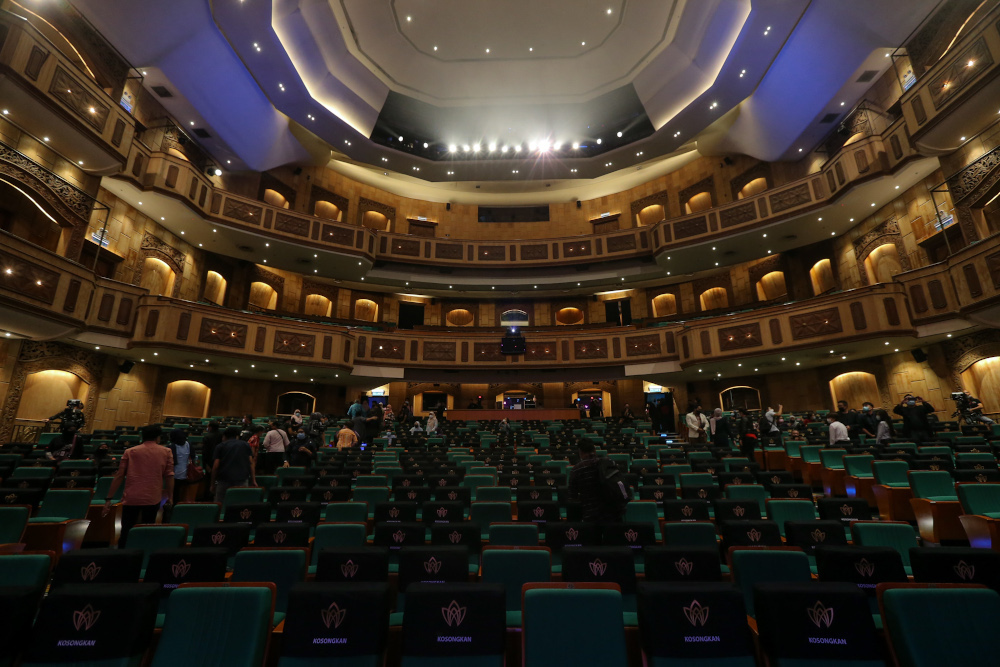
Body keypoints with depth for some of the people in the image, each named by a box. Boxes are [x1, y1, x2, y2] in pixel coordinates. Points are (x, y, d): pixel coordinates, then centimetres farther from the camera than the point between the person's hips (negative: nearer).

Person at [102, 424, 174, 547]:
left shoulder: (130, 451, 6)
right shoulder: (166, 452, 3)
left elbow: (119, 476, 0)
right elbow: (169, 476, -1)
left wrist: (108, 499, 5)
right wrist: (170, 497, 7)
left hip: (131, 498, 1)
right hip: (153, 499, -1)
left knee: (126, 532, 14)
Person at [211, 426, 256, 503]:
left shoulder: (220, 447, 9)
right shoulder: (245, 445, 12)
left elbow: (215, 466, 2)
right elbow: (251, 463, 6)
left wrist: (213, 484, 10)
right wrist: (253, 480, 7)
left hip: (224, 480, -1)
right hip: (242, 479, 1)